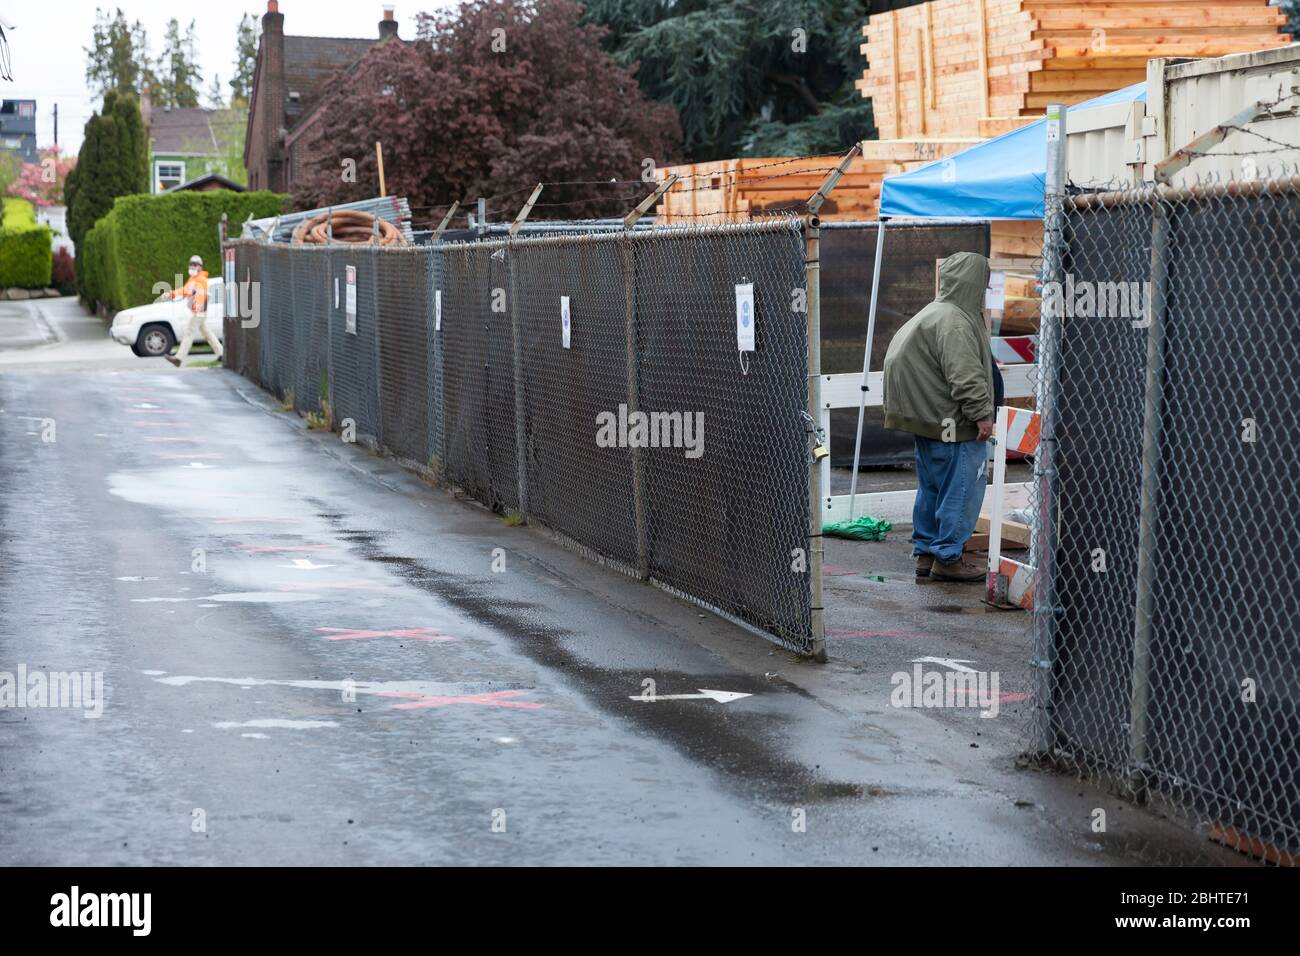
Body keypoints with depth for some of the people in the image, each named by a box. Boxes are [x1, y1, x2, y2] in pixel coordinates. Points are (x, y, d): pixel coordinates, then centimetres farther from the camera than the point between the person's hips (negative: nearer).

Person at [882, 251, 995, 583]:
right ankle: (947, 557, 1)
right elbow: (965, 376, -26)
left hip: (929, 420, 11)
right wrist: (981, 413, -18)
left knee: (931, 487, 17)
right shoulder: (955, 322, -20)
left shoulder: (934, 313, 14)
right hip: (954, 425, -11)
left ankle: (925, 552, 23)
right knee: (961, 490, -3)